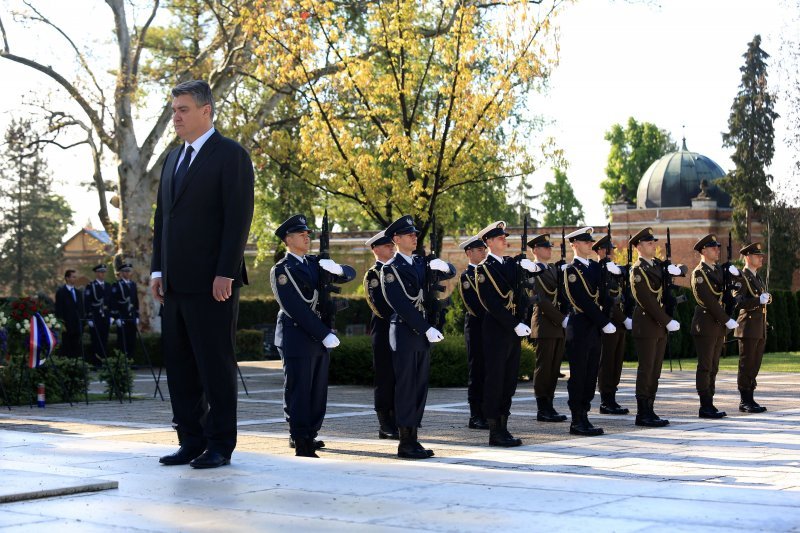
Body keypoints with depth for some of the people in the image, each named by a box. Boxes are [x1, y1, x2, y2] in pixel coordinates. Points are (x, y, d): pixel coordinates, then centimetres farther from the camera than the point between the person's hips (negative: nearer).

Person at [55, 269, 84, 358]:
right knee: (66, 350, -5)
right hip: (67, 326, -5)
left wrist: (82, 324, 12)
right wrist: (62, 324, -12)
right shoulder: (61, 292, -1)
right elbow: (58, 310, -6)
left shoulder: (78, 293, 17)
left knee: (76, 350, 3)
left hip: (77, 327, 5)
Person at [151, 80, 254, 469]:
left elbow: (238, 218, -12)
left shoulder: (231, 156, -5)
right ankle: (191, 441, 16)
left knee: (215, 364, -2)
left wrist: (225, 274, -18)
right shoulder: (173, 159, 19)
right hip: (175, 283, 8)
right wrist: (158, 269, 12)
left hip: (211, 283, -8)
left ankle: (220, 445, 6)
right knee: (179, 365, 9)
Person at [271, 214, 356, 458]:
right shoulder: (281, 270, -7)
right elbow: (296, 309, -15)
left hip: (320, 338, 7)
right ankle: (301, 444, -4)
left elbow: (350, 274, 16)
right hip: (297, 339, -7)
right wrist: (325, 334, -19)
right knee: (298, 392, -5)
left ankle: (310, 435, 19)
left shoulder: (315, 263, 15)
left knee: (318, 392, 9)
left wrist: (337, 269, -9)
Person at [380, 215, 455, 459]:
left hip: (423, 333, 7)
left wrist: (443, 266, -7)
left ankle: (413, 439, 13)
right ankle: (406, 443, -2)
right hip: (405, 333, -7)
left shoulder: (421, 263, 14)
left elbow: (451, 273, 18)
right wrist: (427, 329, -19)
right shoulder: (390, 269, -7)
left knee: (420, 388, 8)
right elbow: (401, 305, -15)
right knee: (406, 388, -5)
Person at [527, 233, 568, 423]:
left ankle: (549, 407, 13)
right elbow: (542, 301, -16)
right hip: (544, 326, -8)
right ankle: (543, 409, 1)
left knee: (554, 369, 8)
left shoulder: (554, 269, 17)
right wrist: (562, 319, -19)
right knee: (544, 368, -3)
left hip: (558, 326, 8)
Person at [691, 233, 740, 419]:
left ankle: (709, 405, 13)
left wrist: (734, 273, 1)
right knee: (705, 367, -5)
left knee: (713, 367, 9)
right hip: (705, 325, -8)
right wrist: (728, 320, -17)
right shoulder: (699, 273, -11)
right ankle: (705, 407, -2)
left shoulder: (719, 270, 14)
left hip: (718, 326, 8)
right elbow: (709, 301, -17)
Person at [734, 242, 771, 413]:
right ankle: (745, 402, -1)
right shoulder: (741, 277, -9)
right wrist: (759, 300, -26)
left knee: (754, 366, 9)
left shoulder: (758, 278, 19)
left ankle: (749, 400, 14)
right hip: (748, 328, -9)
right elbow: (738, 302, -20)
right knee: (746, 365, -5)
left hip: (760, 329, 9)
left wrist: (767, 298, 9)